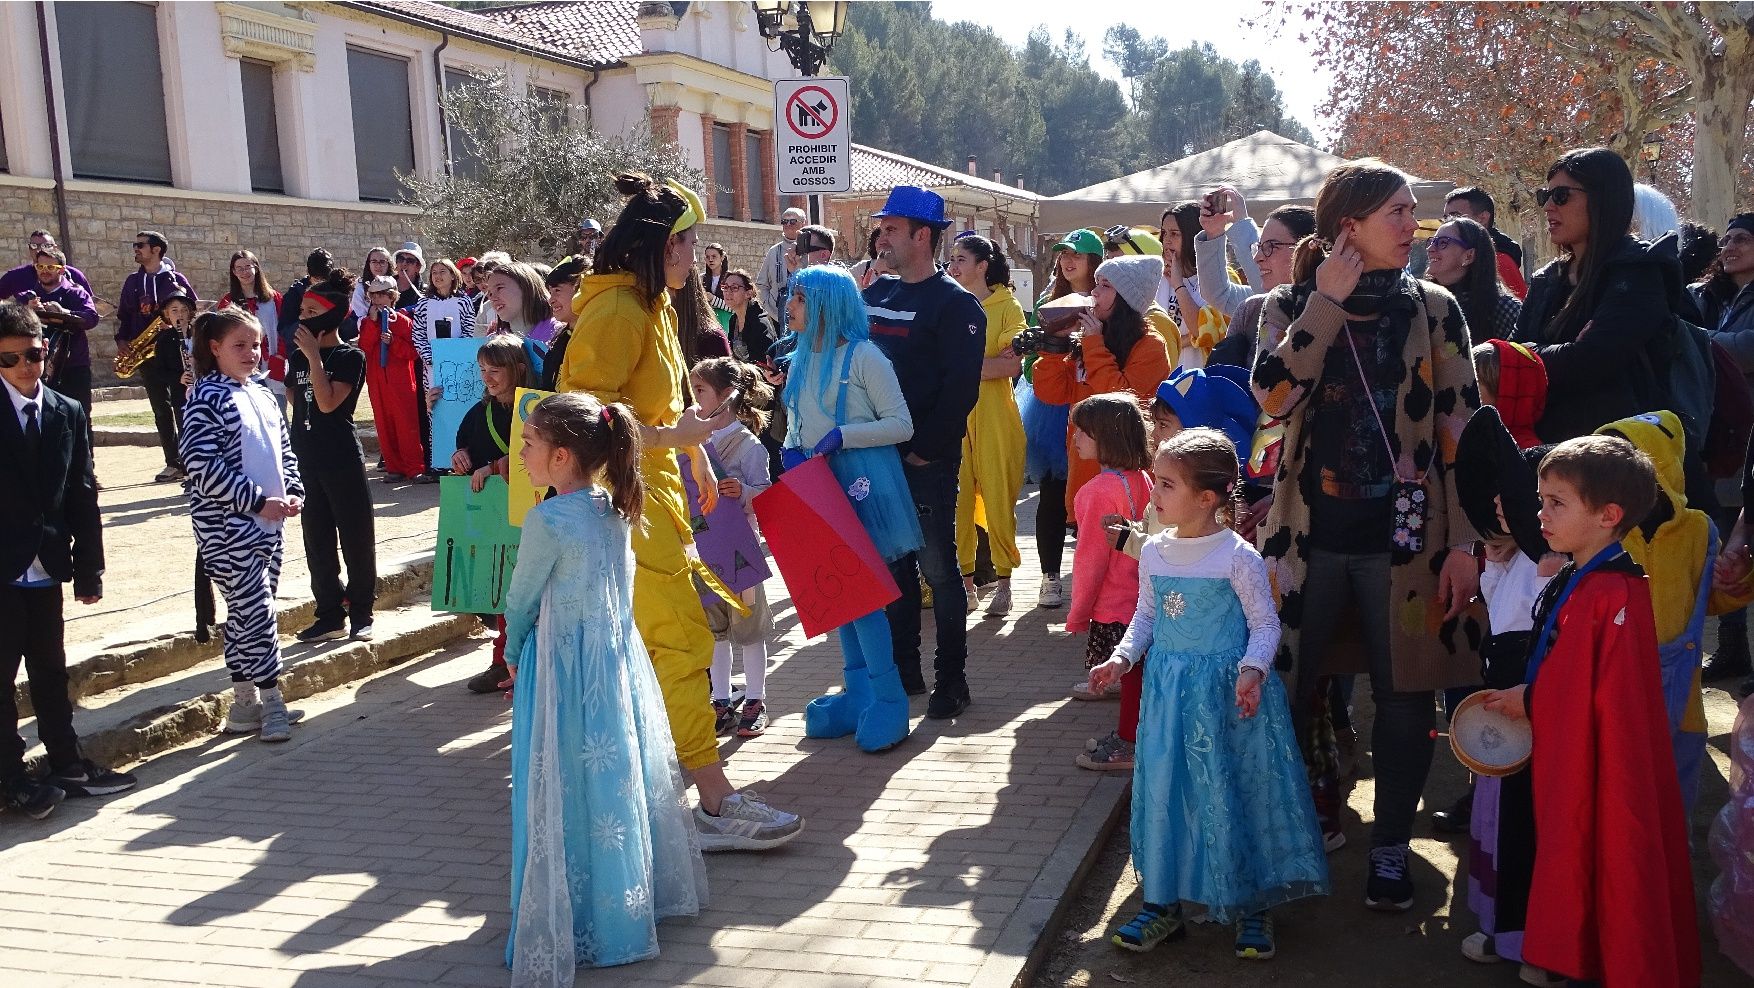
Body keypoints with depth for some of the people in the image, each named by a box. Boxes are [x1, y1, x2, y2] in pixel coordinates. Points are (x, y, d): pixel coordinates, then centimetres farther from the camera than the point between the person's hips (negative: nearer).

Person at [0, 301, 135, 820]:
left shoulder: (69, 413, 4)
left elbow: (82, 495, 5)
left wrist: (89, 568, 4)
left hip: (45, 567, 4)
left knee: (51, 670, 14)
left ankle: (66, 763, 24)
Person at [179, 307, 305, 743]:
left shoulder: (262, 395, 14)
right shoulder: (206, 399, -11)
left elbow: (283, 450, 21)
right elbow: (203, 467, -19)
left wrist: (294, 492, 4)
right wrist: (258, 501, -19)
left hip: (267, 521, 8)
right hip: (226, 524, -8)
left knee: (246, 612, 13)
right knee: (256, 610, -7)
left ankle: (245, 704, 21)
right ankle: (271, 704, 0)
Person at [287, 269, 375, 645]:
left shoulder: (350, 357, -8)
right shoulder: (299, 356, 9)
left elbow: (327, 402, -20)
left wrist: (315, 357, -18)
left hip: (343, 462, -6)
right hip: (307, 460, 6)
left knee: (356, 538, 2)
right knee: (317, 542, 10)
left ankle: (361, 614, 12)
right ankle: (330, 616, 19)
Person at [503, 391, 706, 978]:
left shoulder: (547, 521, -20)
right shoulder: (613, 511, 2)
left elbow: (520, 600, -8)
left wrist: (514, 656, 12)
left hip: (565, 672, -7)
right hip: (620, 660, 7)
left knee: (571, 796, 4)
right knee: (624, 781, 18)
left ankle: (577, 928, 15)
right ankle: (639, 896, 33)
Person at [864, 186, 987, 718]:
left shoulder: (955, 303, -8)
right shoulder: (876, 294, 12)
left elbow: (960, 389, -15)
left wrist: (925, 449, -16)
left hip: (929, 460, -7)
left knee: (938, 567, 0)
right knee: (894, 563, 12)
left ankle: (951, 678, 10)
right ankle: (903, 667, 24)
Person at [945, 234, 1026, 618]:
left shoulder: (1006, 306, 1)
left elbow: (1013, 364, -10)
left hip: (994, 414, -3)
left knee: (997, 497, -2)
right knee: (957, 497, 0)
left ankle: (1003, 580, 9)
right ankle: (964, 578, 10)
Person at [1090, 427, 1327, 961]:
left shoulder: (1238, 557, -14)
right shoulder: (1154, 553, 2)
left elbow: (1265, 623, -8)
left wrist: (1252, 670, -23)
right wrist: (1123, 657, -1)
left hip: (1227, 693, -5)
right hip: (1169, 690, 5)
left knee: (1234, 793, 5)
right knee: (1164, 791, 9)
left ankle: (1252, 906, 23)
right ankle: (1164, 902, 24)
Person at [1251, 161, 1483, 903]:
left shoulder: (1434, 310, 3)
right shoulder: (1291, 306, 3)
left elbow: (1462, 430, 1)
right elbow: (1274, 395, -16)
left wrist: (1463, 541, -5)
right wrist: (1327, 301, -15)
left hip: (1405, 533, 0)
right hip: (1309, 529, 1)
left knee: (1404, 690, 3)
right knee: (1291, 681, 6)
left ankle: (1391, 843, 21)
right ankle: (1316, 814, 30)